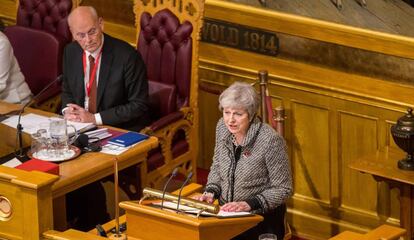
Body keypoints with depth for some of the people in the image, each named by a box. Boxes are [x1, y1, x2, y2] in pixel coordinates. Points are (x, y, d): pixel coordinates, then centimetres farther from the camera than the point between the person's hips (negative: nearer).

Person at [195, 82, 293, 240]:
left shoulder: (270, 140, -20)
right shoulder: (223, 127, -2)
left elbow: (283, 189, -12)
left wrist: (249, 204, -21)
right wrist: (211, 192, -1)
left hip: (261, 219, -5)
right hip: (227, 214, 5)